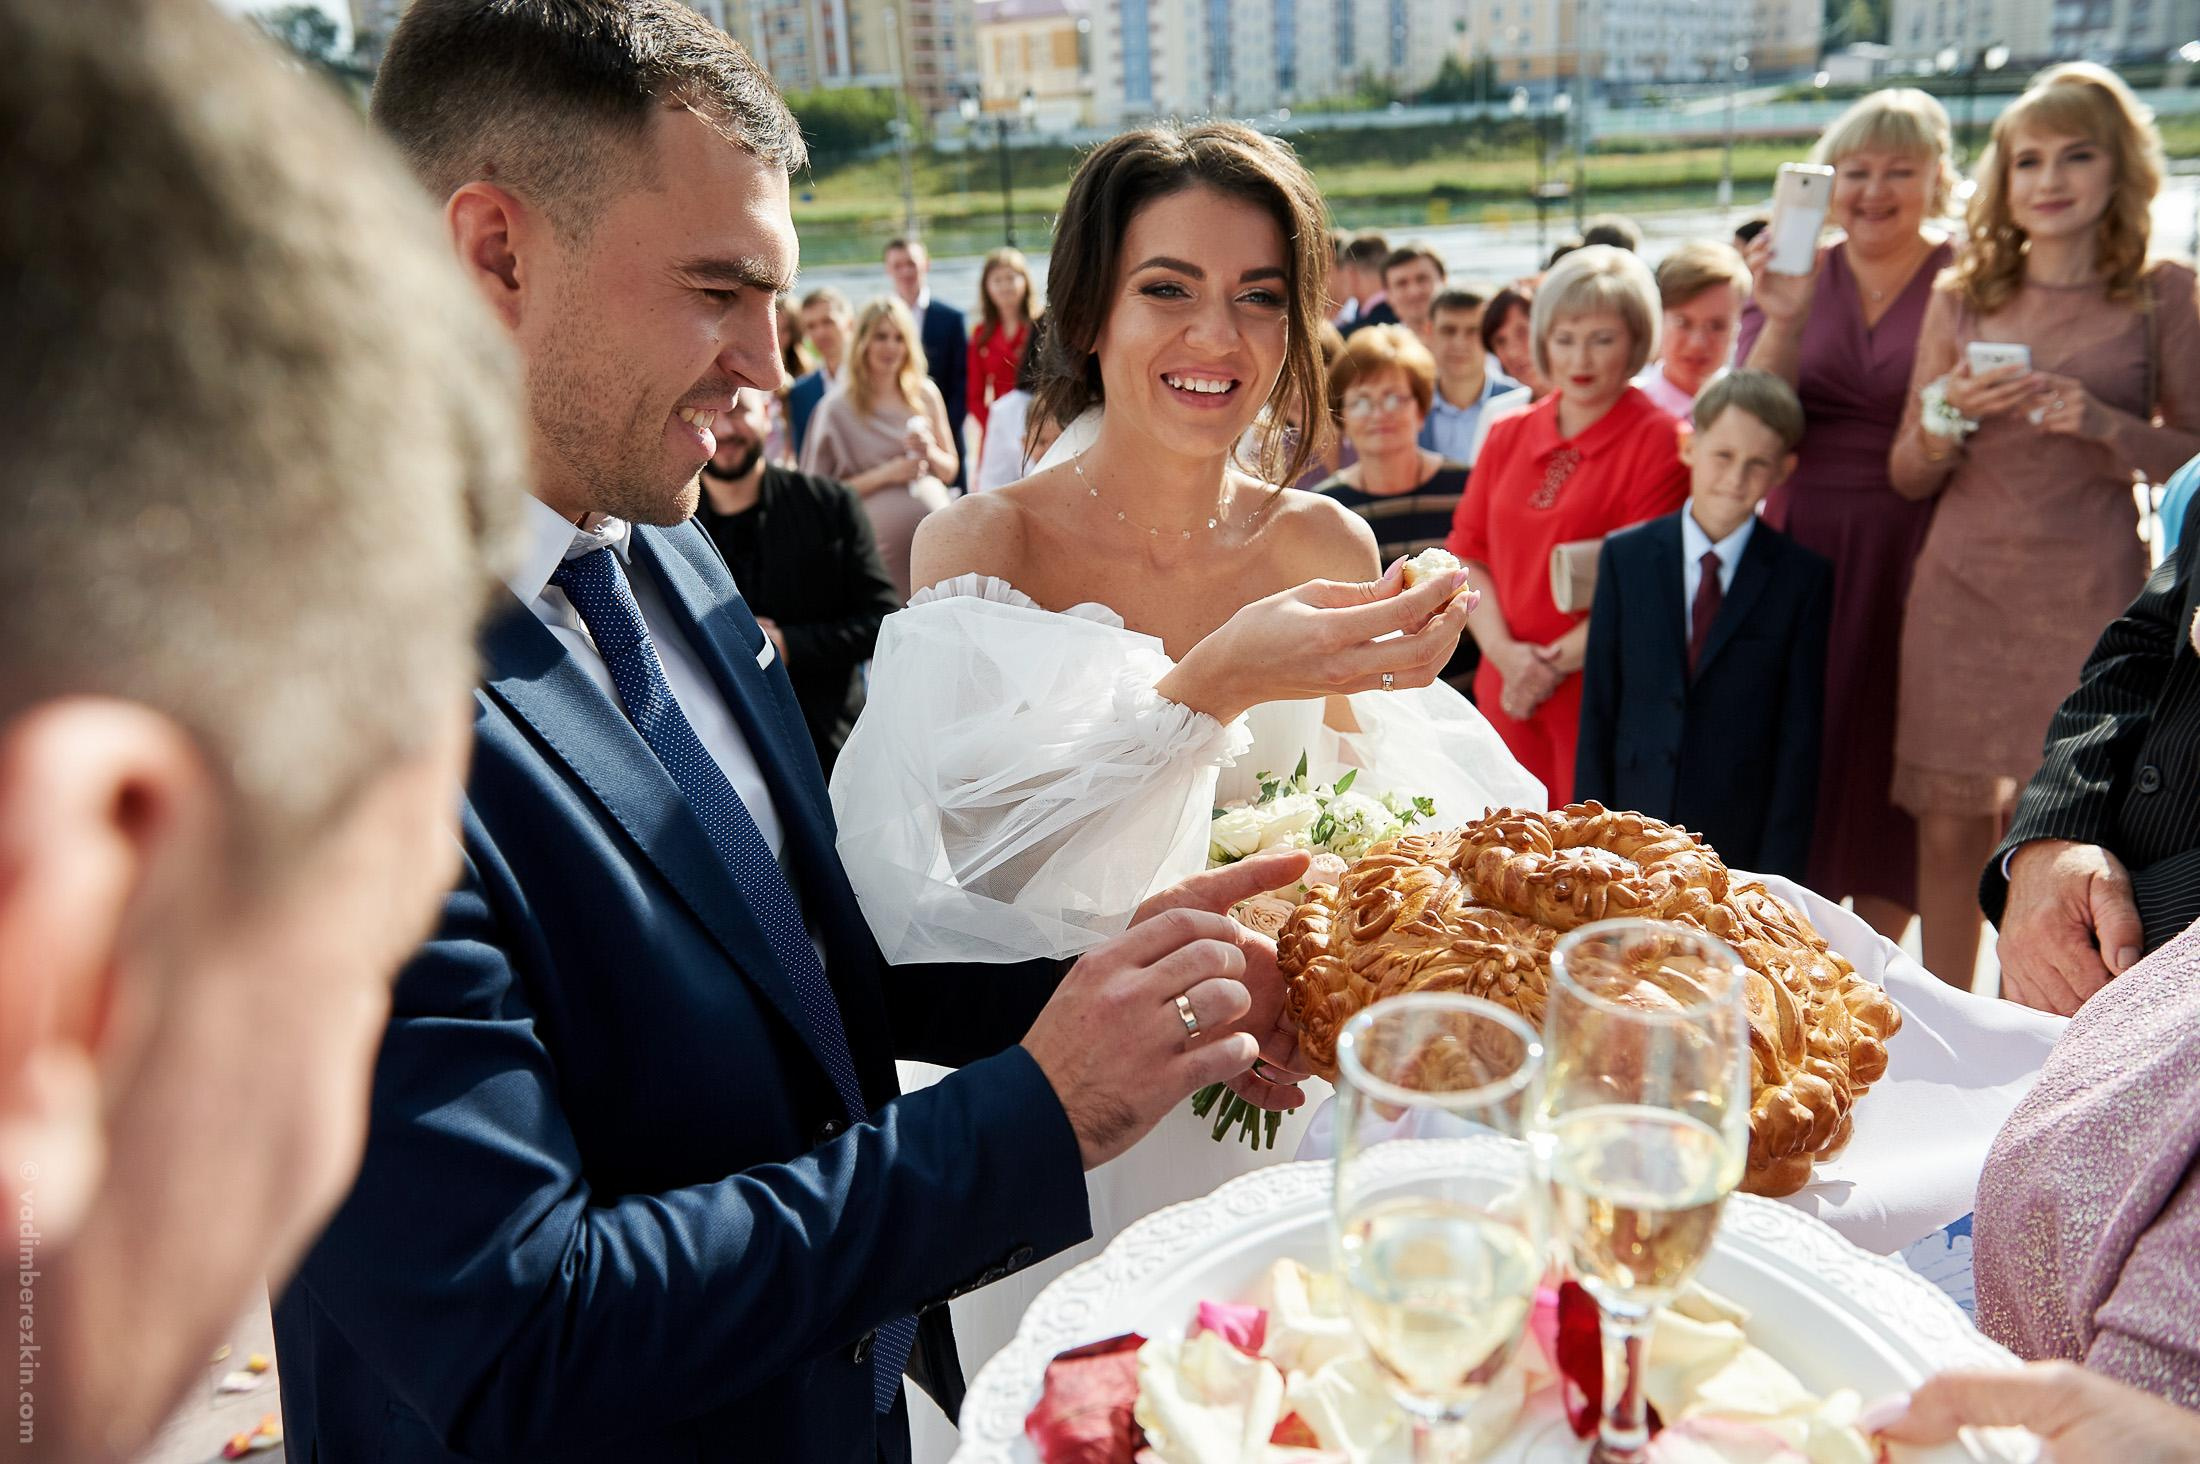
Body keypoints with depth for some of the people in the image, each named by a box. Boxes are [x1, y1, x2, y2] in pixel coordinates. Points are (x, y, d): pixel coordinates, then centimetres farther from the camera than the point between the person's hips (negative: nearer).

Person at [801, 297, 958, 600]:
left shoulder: (925, 395, 11)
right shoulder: (837, 409, 1)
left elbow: (950, 471, 16)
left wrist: (929, 451, -4)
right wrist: (885, 474, -11)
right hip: (883, 538, -3)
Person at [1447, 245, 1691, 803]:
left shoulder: (1658, 440, -4)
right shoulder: (1507, 435, 11)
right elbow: (1467, 550, 8)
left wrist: (1556, 662, -12)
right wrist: (1502, 650, -7)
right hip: (1506, 693, 4)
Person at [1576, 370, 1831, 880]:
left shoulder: (1804, 578, -2)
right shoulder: (1625, 556, 2)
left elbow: (1801, 733, -3)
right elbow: (1597, 706, 1)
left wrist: (1778, 868, -7)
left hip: (1743, 839, -1)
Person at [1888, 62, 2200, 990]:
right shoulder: (1962, 299, 7)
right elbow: (1909, 477, 9)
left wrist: (2101, 424, -15)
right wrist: (1949, 415, -11)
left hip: (2090, 597, -2)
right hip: (1961, 590, 2)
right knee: (1951, 830, 3)